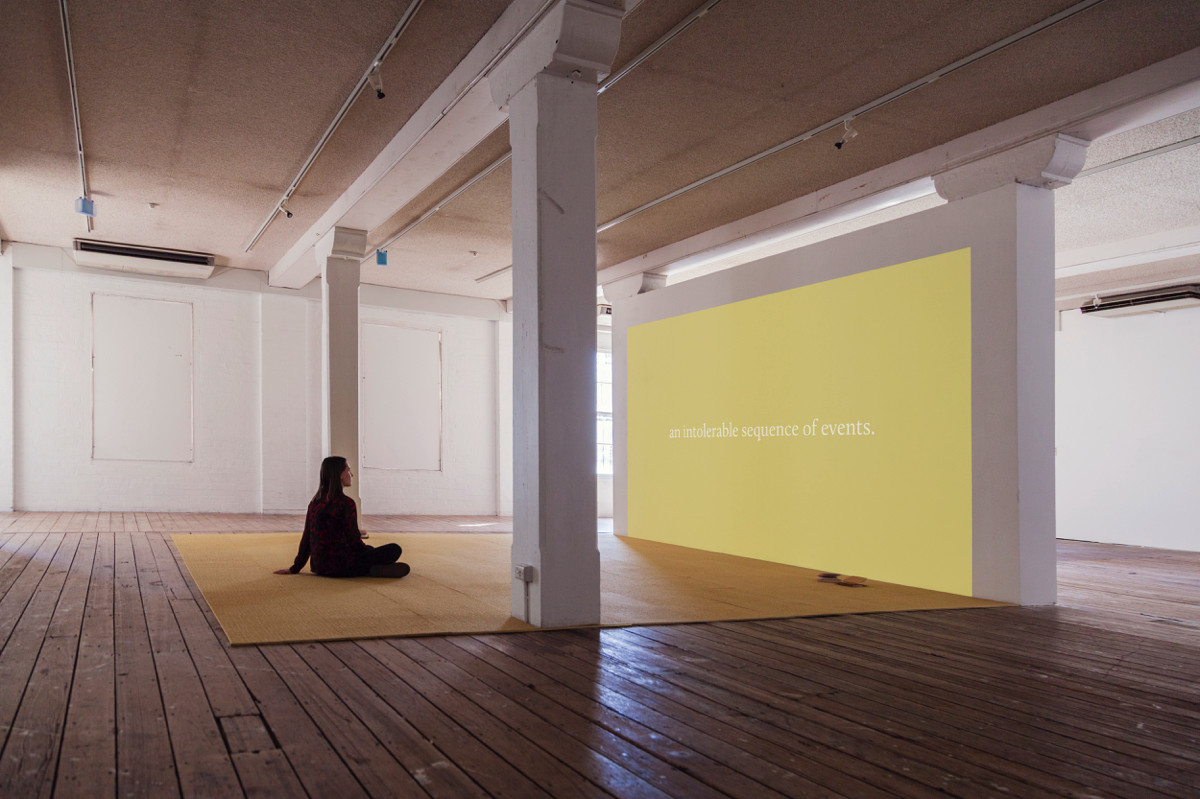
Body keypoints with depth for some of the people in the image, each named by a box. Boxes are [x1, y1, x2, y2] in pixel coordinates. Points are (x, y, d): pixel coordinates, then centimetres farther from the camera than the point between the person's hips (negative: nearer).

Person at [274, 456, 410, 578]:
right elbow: (353, 538, -11)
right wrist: (368, 549, 9)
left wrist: (295, 568, 20)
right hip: (339, 566, -8)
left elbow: (306, 538, 13)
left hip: (319, 567, 8)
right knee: (394, 549, -7)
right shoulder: (345, 503, -13)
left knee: (367, 548, 31)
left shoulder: (315, 502, 10)